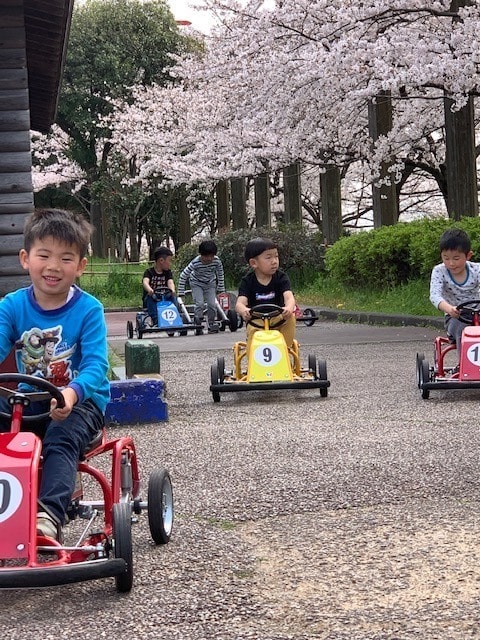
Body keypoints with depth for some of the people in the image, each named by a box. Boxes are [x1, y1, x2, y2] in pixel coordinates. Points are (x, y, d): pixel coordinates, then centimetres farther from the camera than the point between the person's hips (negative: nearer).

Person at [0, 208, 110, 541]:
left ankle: (50, 513, -44)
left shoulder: (88, 309, -11)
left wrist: (72, 392, -43)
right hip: (29, 400, 4)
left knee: (61, 438, -34)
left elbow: (96, 365, -20)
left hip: (79, 400, -4)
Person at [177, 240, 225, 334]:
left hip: (210, 283, 2)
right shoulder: (195, 263, -31)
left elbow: (220, 275, -4)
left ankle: (212, 324, 7)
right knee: (199, 304, -18)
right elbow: (183, 276, -23)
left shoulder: (217, 261, -24)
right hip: (196, 283, -2)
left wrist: (221, 290, 1)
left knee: (212, 304, -9)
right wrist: (181, 293, -21)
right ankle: (198, 325, -6)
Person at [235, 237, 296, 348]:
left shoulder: (281, 278, -4)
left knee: (290, 318, -28)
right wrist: (243, 311, -48)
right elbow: (240, 303, -19)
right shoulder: (247, 281, -5)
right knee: (252, 331, -33)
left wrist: (289, 308, -49)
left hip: (278, 318, 1)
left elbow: (289, 297, -22)